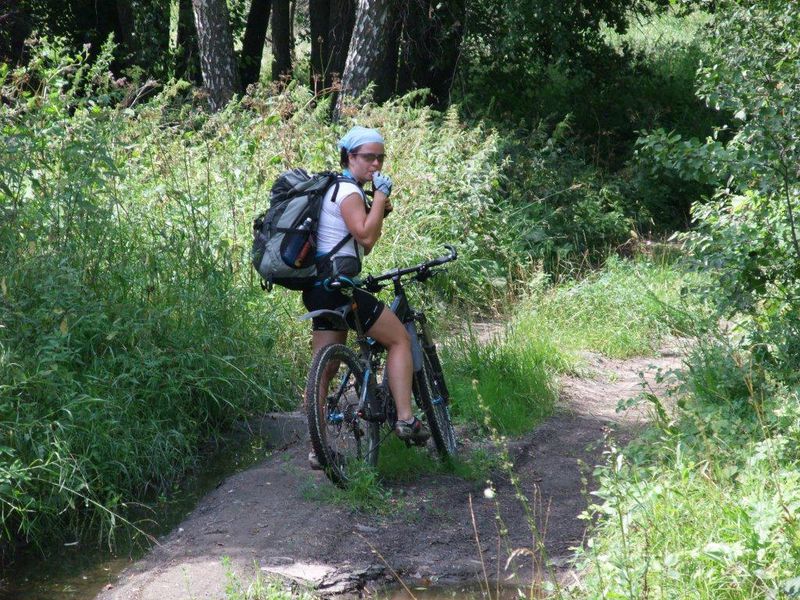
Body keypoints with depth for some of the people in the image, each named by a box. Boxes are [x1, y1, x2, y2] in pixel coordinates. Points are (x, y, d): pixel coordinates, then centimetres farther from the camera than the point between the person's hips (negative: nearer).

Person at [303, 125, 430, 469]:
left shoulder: (340, 190, 22)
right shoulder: (348, 191, -9)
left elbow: (365, 246, 23)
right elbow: (365, 235, -22)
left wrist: (381, 212, 10)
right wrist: (381, 195, -16)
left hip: (320, 289, 10)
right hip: (336, 285, -10)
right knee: (400, 339, -1)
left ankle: (318, 451, 8)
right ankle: (405, 419, -7)